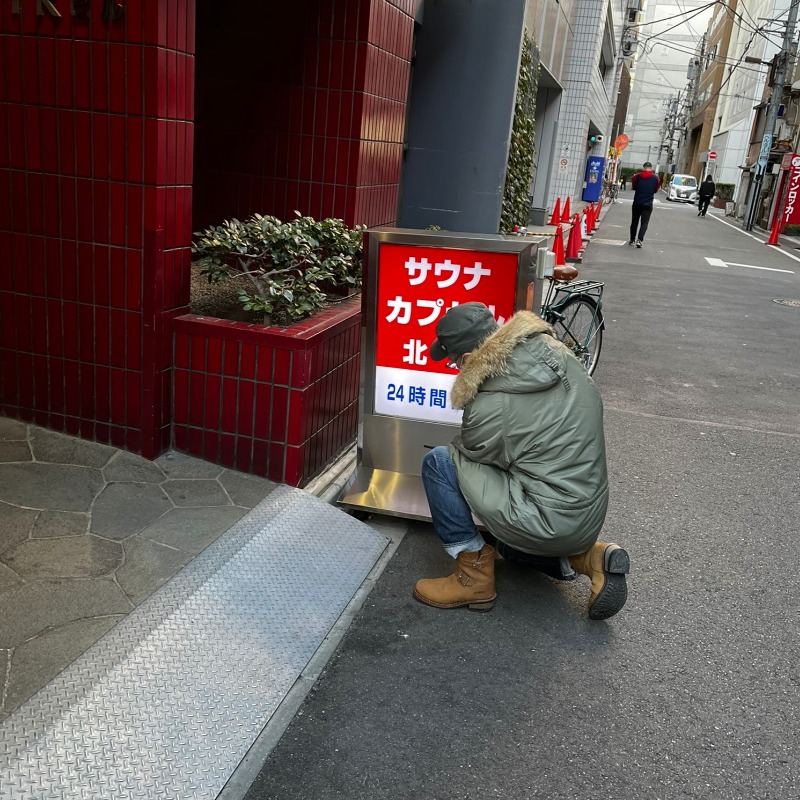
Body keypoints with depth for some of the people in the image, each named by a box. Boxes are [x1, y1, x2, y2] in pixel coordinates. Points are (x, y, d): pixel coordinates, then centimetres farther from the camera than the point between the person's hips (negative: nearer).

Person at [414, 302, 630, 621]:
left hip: (548, 525, -8)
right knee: (506, 541, 37)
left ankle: (474, 576, 2)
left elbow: (472, 453, -4)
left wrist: (454, 447, 18)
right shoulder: (558, 355, -2)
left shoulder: (490, 406, -24)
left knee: (438, 462, -6)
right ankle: (586, 557, 13)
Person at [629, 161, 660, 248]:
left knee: (634, 222, 13)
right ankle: (639, 240, -15)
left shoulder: (637, 176, -5)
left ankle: (632, 240, 19)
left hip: (637, 202, 1)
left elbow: (633, 187, 7)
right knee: (644, 223, 0)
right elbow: (656, 190, 5)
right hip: (648, 204, -1)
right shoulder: (655, 178, -5)